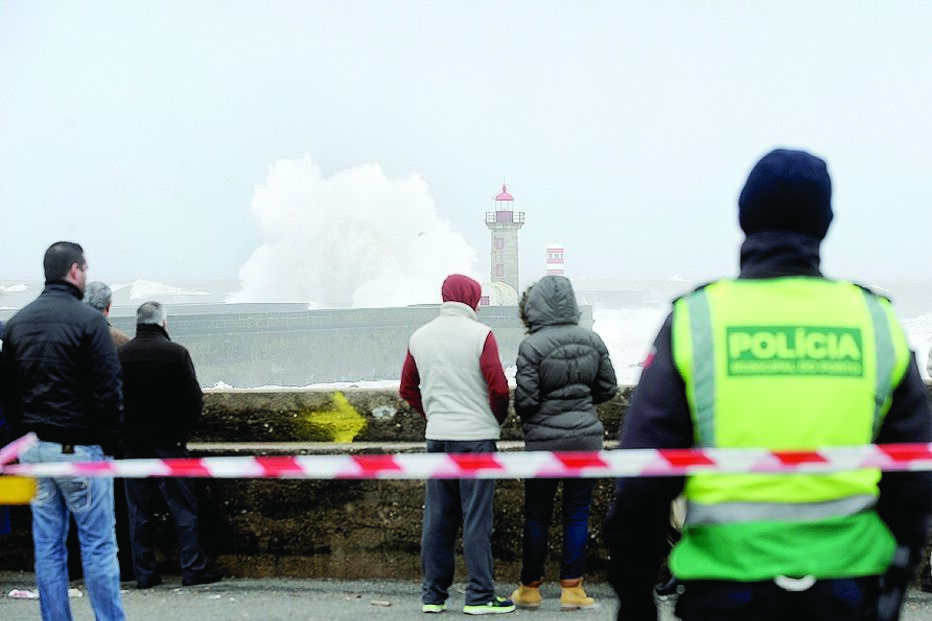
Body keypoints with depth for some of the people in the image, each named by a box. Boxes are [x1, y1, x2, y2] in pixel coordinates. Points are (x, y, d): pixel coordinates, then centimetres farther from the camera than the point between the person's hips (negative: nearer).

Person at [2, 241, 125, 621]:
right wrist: (109, 443, -2)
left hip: (33, 448, 6)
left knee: (47, 546, 8)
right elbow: (108, 390, -11)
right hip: (79, 447, -6)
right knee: (98, 545, -1)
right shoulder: (87, 320, -10)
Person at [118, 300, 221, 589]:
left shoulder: (119, 356, 2)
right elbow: (194, 399, -8)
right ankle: (193, 568, -1)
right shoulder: (175, 353, -7)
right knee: (184, 508, 1)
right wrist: (183, 431, 6)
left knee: (139, 512, 7)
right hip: (168, 444, -3)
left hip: (132, 443, 3)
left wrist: (124, 432, 14)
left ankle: (144, 573, 8)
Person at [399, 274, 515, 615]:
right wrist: (497, 419, 5)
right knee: (476, 518, -2)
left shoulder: (420, 337, 8)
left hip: (436, 436, 5)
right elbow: (499, 386, -12)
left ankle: (433, 594, 12)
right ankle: (479, 596, 0)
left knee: (437, 518, 9)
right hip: (476, 435, -5)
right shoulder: (480, 334, -8)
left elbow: (407, 388, 15)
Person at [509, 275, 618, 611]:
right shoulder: (592, 340, -1)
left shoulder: (532, 346, -15)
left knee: (537, 516, 8)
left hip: (544, 441, -3)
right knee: (577, 514, 8)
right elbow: (608, 389, 8)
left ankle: (530, 589, 16)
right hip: (586, 437, 3)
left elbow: (525, 400, -13)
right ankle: (571, 589, 8)